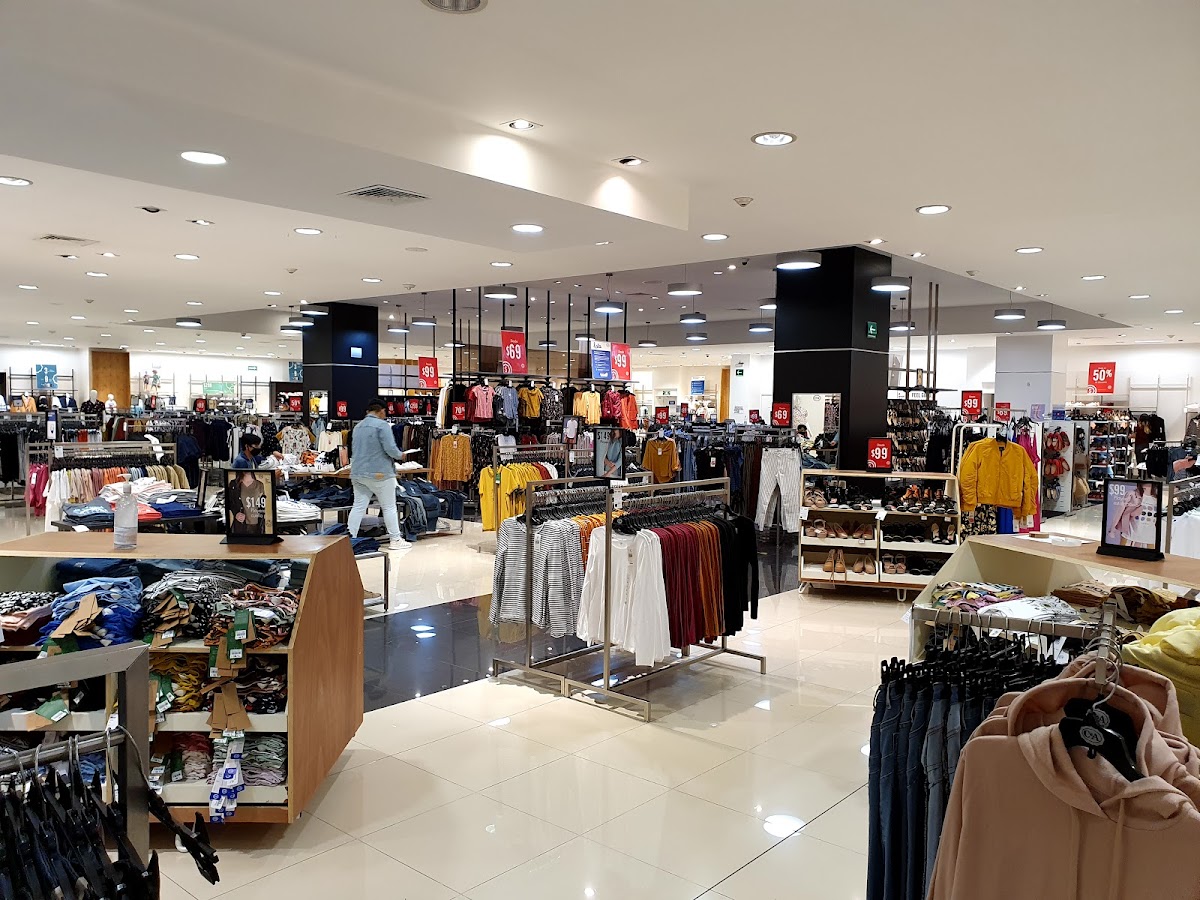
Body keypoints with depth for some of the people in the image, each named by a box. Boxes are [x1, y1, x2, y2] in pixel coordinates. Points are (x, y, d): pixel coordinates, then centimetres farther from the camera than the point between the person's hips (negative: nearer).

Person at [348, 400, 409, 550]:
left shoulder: (358, 427, 12)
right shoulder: (382, 425, -11)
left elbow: (355, 449, 18)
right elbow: (390, 449, -17)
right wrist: (400, 456, 1)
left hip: (358, 473, 7)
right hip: (379, 474, -7)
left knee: (358, 507, 8)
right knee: (389, 507, 3)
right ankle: (396, 540, 8)